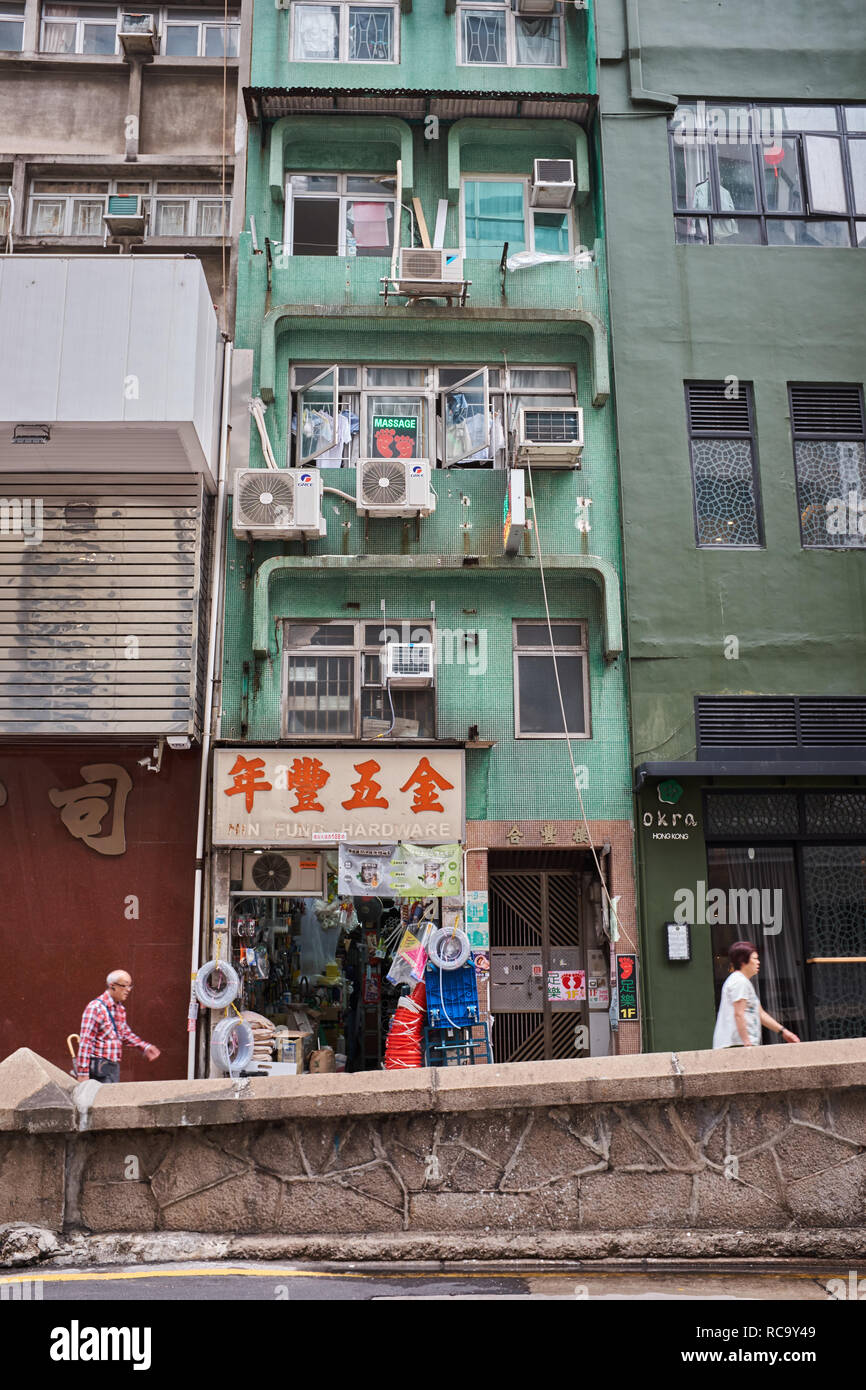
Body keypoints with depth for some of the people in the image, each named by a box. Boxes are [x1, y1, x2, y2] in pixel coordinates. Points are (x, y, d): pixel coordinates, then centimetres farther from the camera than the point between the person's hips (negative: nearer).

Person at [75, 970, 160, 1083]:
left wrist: (145, 1047, 12)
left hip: (114, 1066, 9)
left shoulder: (120, 1008, 13)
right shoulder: (96, 1008, -15)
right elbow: (85, 1042, -18)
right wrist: (83, 1073, -21)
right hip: (100, 1068, -9)